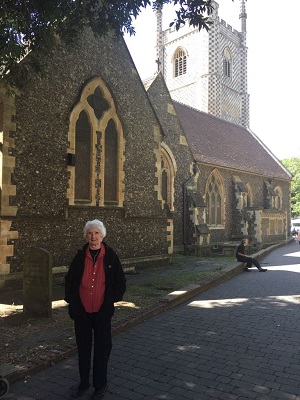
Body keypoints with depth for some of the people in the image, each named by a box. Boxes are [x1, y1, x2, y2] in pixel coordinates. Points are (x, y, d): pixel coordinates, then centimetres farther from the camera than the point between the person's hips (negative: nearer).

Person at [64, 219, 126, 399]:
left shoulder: (111, 256, -6)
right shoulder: (80, 256, -1)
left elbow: (121, 282, 0)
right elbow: (69, 281, 7)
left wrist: (111, 301, -7)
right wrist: (72, 302, 1)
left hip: (102, 312, -2)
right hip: (82, 312, 2)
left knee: (102, 348, 10)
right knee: (83, 347, 16)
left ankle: (101, 385, 29)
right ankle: (83, 383, 35)